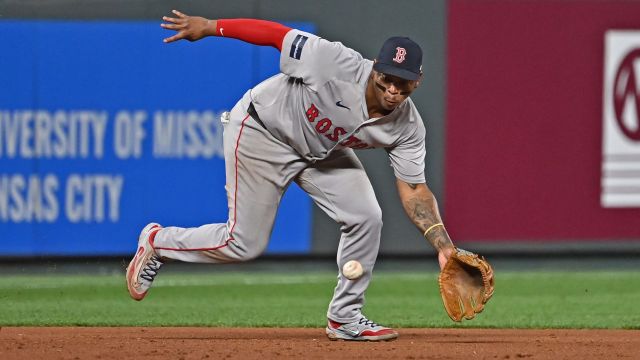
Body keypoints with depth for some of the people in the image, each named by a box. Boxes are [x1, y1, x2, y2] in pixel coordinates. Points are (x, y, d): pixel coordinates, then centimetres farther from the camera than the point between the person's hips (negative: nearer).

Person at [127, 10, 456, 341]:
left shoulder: (408, 127, -20)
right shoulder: (339, 65, -36)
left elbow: (414, 191, -16)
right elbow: (277, 34, -26)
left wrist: (442, 243, -29)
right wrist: (209, 27, -24)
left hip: (323, 152, 5)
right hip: (262, 130, -5)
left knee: (366, 217, -11)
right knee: (244, 244, -4)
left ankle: (345, 319, 7)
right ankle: (157, 242, 23)